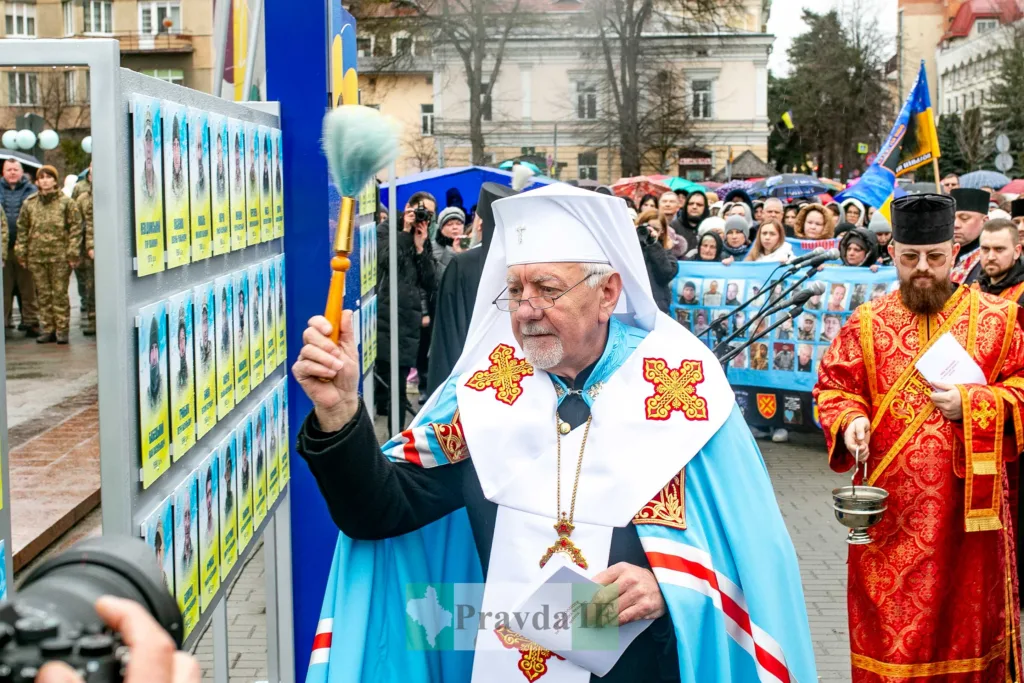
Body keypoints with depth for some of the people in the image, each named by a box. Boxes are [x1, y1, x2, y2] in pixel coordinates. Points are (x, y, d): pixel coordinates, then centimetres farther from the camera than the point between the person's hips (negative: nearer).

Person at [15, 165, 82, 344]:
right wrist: (21, 252, 6)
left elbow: (76, 227, -1)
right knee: (43, 294, 7)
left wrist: (73, 252, -8)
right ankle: (47, 329, 13)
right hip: (36, 256, 3)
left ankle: (62, 330, 4)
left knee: (60, 294, -2)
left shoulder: (66, 202, 1)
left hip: (59, 256, -3)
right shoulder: (29, 204, 10)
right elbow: (22, 229, 13)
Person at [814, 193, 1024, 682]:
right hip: (889, 511, 1)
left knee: (968, 623, 8)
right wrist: (849, 421, -12)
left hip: (968, 506, -1)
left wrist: (972, 404, -14)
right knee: (888, 629, 5)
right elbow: (833, 387, 8)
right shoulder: (866, 324, 5)